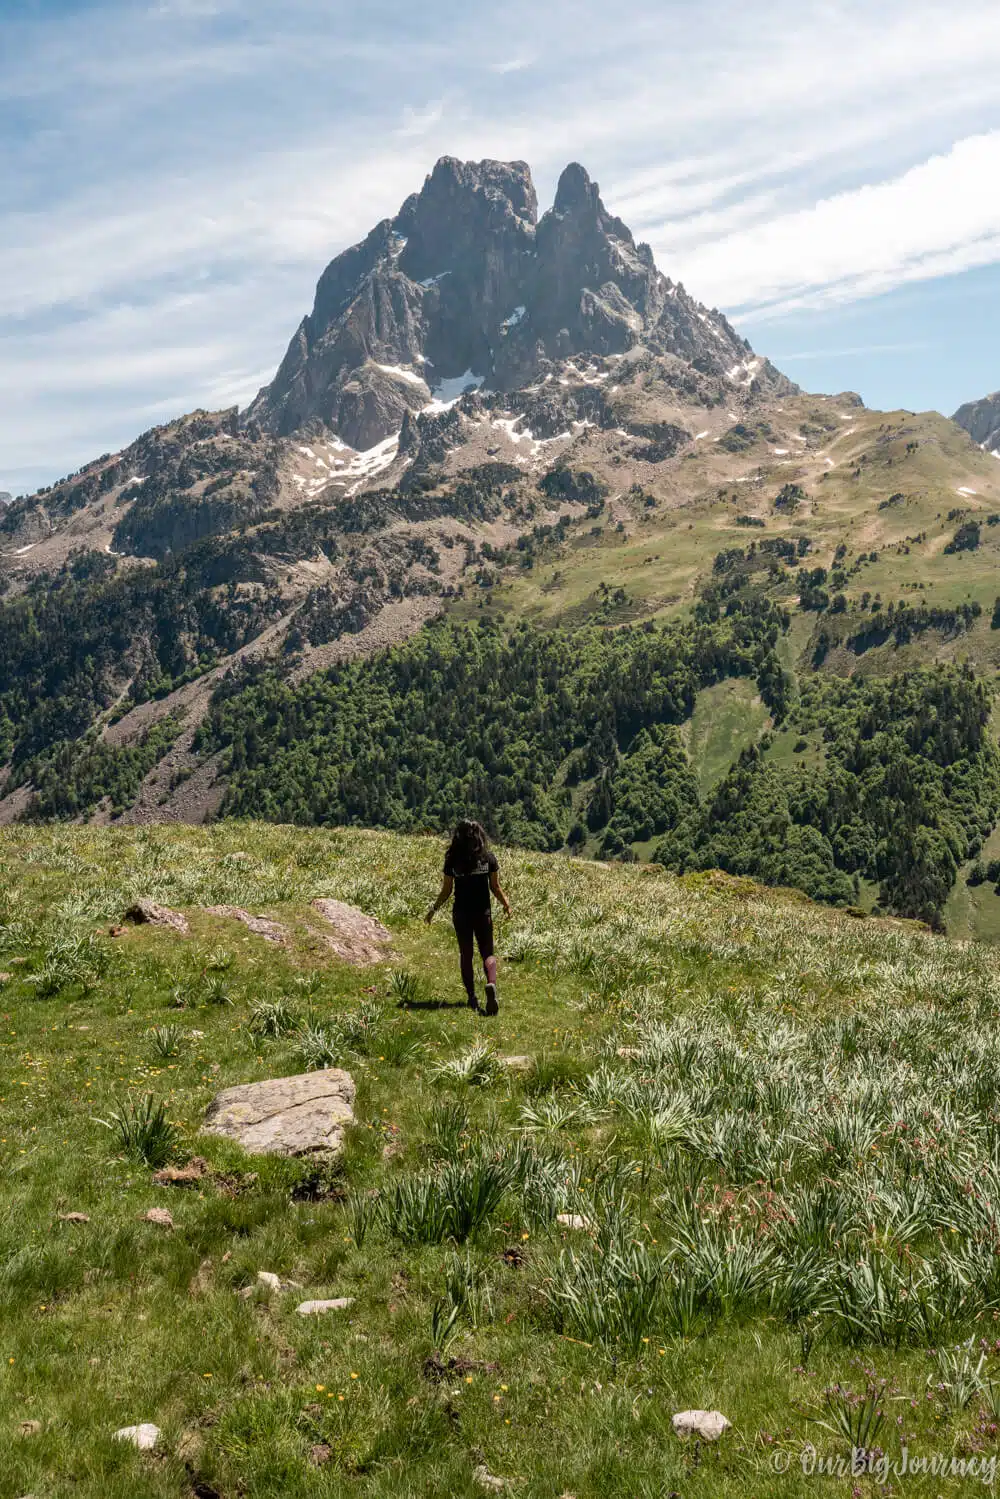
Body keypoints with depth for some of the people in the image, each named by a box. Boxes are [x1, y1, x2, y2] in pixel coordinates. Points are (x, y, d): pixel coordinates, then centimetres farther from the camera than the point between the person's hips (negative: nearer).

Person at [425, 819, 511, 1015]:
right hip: (483, 912, 0)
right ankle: (491, 984, -21)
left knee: (466, 954, 13)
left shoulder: (452, 860, -5)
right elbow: (495, 887, -1)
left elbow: (446, 890, -1)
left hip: (461, 913, 0)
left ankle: (472, 997, 12)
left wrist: (433, 910, 13)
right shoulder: (488, 857, -4)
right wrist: (506, 903, 17)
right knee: (487, 953, 8)